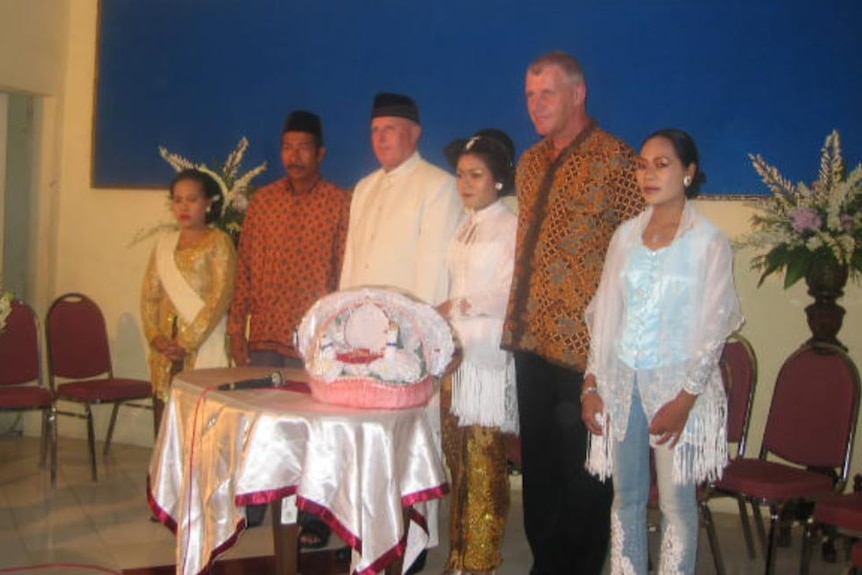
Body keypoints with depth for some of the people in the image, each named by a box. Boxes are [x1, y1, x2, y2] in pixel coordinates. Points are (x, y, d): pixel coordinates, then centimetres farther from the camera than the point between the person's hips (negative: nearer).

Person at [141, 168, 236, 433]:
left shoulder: (218, 243, -1)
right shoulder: (165, 242, 15)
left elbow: (220, 298, -10)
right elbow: (149, 294, 12)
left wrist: (188, 341, -14)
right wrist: (155, 337, -3)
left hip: (203, 349, -5)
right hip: (165, 352, 5)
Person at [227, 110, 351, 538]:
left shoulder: (340, 203, -1)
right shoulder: (262, 201, 9)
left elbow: (346, 271, -2)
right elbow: (245, 268, 10)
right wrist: (237, 327, 6)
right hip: (264, 335, 3)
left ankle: (313, 517, 16)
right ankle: (251, 506, 24)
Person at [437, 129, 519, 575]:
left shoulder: (510, 228, -4)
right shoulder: (462, 228, 17)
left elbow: (507, 294, -10)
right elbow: (454, 288, 15)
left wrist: (455, 307, -10)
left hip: (488, 357, -6)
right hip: (454, 353, 7)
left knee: (485, 464, -4)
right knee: (459, 462, 9)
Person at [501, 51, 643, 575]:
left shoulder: (614, 158, -8)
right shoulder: (531, 162, 14)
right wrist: (516, 317, 14)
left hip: (584, 341, -7)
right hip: (532, 337, 7)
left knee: (583, 467, 3)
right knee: (537, 460, 16)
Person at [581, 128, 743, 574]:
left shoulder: (709, 241, -5)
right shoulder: (626, 235, 7)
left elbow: (713, 326, -7)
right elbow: (604, 313, 9)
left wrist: (685, 399, -13)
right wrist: (591, 384, 4)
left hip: (676, 384, -4)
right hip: (621, 382, 4)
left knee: (676, 500, 2)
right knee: (626, 496, 10)